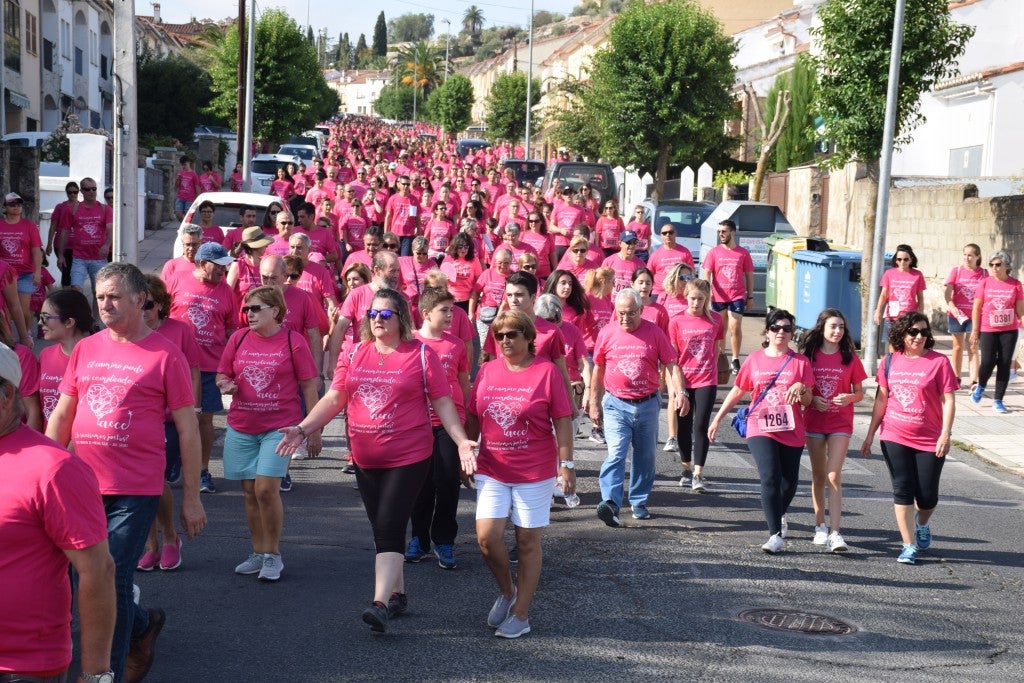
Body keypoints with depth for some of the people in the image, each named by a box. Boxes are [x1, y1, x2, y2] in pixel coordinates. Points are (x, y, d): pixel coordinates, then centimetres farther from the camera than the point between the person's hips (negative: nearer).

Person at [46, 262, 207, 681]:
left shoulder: (164, 355, -5)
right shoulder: (85, 350, 9)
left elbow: (187, 430, -3)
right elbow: (61, 416, 16)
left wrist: (191, 497, -4)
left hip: (135, 491, -5)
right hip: (82, 486, 5)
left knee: (113, 584, -4)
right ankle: (142, 624, 39)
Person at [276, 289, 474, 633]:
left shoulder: (421, 355, -5)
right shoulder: (354, 354, 6)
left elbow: (442, 402, -3)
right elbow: (334, 398, 5)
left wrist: (461, 439, -15)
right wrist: (302, 429, -6)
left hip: (409, 458, -5)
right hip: (365, 459, 5)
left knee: (389, 528, -12)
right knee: (383, 528, 15)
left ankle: (380, 604, -14)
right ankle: (397, 593, 30)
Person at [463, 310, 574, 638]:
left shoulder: (546, 371, -6)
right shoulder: (487, 371, 5)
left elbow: (562, 421, -5)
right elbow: (473, 417, 13)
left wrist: (566, 464, -9)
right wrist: (465, 452, 10)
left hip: (535, 473, -3)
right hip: (492, 471, 3)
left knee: (527, 541, 5)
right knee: (487, 537, -7)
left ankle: (521, 614, 16)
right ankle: (507, 590, 21)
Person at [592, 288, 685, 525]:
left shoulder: (654, 333, -1)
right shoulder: (607, 333, 1)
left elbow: (670, 364, -1)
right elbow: (598, 370, 10)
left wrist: (679, 392, -16)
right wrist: (594, 403, 12)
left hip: (648, 405, 2)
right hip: (616, 405, -2)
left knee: (645, 456, 12)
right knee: (616, 454, -17)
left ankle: (639, 502, 26)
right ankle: (610, 503, -28)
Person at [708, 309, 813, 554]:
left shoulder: (800, 362, 4)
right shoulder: (755, 360, 5)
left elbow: (807, 401, 2)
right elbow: (737, 392, 15)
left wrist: (801, 389, -20)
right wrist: (717, 419, 16)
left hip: (791, 432, 1)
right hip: (760, 430, -1)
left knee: (789, 482, 9)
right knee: (770, 477, -17)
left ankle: (778, 516, 41)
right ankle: (776, 535, -16)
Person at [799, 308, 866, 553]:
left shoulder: (850, 357, 1)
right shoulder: (808, 355, 1)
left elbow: (859, 392, 6)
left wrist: (849, 398, -15)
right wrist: (812, 400, -13)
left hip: (841, 423, -1)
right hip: (814, 421, 1)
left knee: (834, 476, -10)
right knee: (818, 475, 11)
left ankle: (834, 533, -13)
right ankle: (820, 526, 25)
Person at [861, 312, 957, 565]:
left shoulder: (938, 361, -6)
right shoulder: (890, 361, 4)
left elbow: (948, 400, -7)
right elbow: (881, 399, 11)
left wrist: (945, 433, -16)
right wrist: (870, 433, 12)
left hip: (930, 440, -2)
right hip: (895, 437, 2)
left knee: (927, 495, 3)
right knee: (902, 491, -1)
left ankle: (922, 523, 37)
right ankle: (909, 545, 7)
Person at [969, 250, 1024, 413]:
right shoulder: (985, 283, 0)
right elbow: (976, 308, 1)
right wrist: (975, 331, -2)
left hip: (1009, 330, 1)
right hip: (988, 330, -1)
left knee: (1004, 364, 0)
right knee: (988, 362, -10)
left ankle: (998, 400, 10)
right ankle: (981, 386, 23)